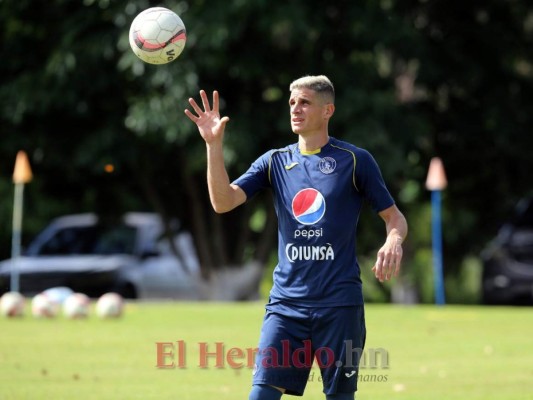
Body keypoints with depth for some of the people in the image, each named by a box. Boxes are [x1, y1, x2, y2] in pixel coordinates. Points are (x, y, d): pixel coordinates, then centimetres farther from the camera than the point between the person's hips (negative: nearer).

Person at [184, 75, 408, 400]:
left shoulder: (355, 160, 0)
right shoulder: (276, 162, 9)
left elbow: (394, 217, 5)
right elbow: (223, 202, -2)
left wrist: (394, 242, -19)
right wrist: (214, 144, -13)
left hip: (340, 303, -3)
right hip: (286, 303, 3)